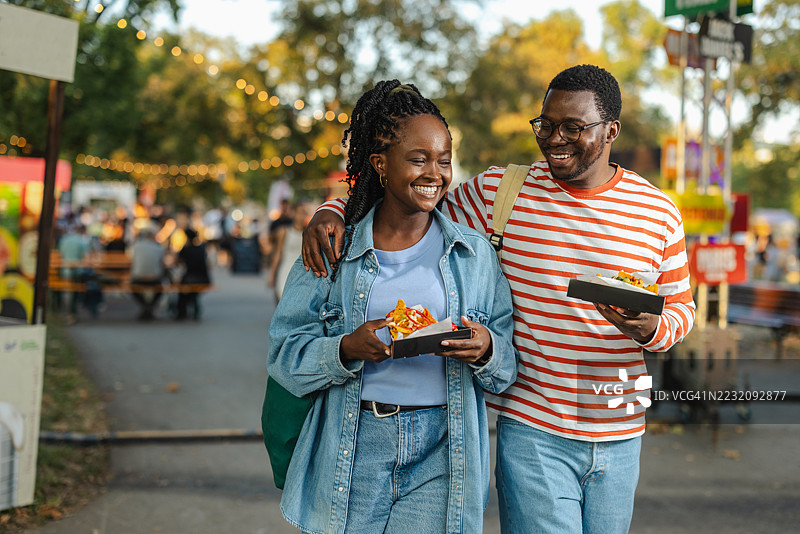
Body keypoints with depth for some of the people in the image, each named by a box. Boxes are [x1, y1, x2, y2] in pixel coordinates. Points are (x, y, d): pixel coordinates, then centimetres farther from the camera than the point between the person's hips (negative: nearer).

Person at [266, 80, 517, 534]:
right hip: (353, 453, 0)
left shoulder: (474, 252, 6)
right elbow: (285, 356, 0)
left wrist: (486, 351, -15)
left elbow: (508, 368, 7)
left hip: (441, 460, 1)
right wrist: (346, 350, -18)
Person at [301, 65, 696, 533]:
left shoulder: (658, 211, 1)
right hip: (532, 431, -3)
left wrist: (652, 329, -14)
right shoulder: (500, 191, -4)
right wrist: (333, 212, -13)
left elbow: (681, 306, 10)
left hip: (619, 438, 3)